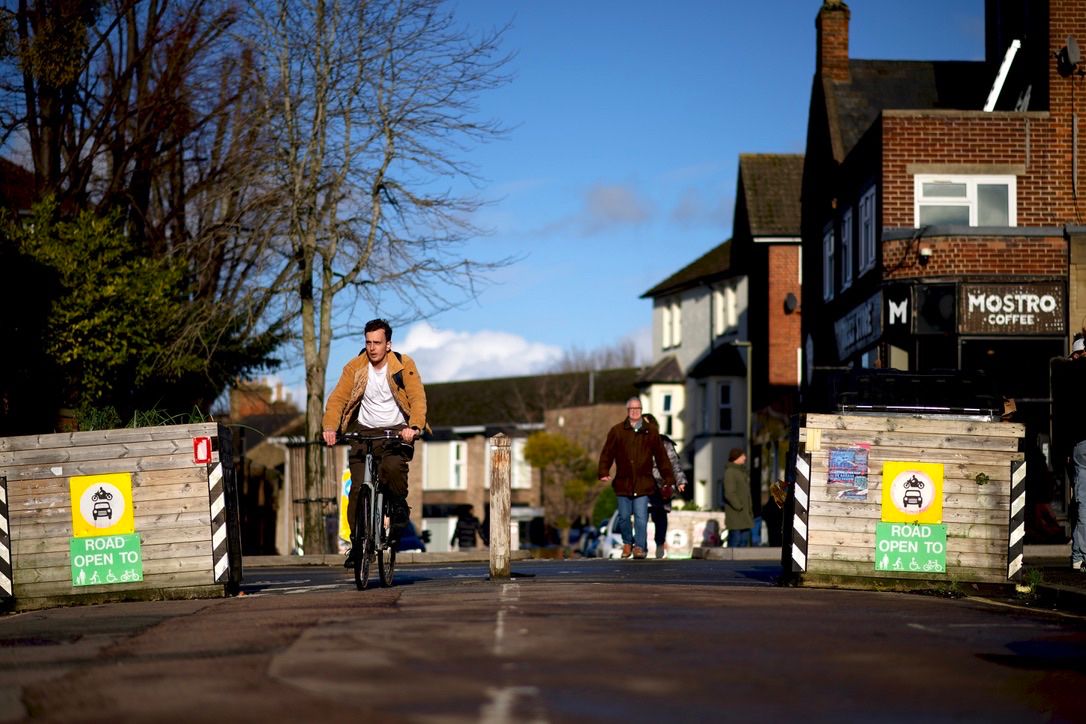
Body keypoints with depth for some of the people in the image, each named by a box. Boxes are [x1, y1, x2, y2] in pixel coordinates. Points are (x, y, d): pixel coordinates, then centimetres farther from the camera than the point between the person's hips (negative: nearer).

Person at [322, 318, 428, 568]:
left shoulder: (404, 365, -6)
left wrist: (413, 426, -33)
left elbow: (418, 398, -14)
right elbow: (338, 398, -8)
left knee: (393, 466, -33)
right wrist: (330, 427, -26)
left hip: (397, 431, -2)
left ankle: (400, 505, -3)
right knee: (358, 488, -11)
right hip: (364, 431, 2)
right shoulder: (354, 367, -1)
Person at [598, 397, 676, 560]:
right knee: (624, 516, 8)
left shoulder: (650, 433, 6)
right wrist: (604, 472, -11)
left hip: (643, 483, -1)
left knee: (641, 517, -8)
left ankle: (639, 547, -2)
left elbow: (661, 457, 9)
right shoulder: (617, 431, 4)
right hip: (623, 483, 1)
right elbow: (606, 454, 3)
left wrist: (669, 479, 6)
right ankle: (627, 543, 28)